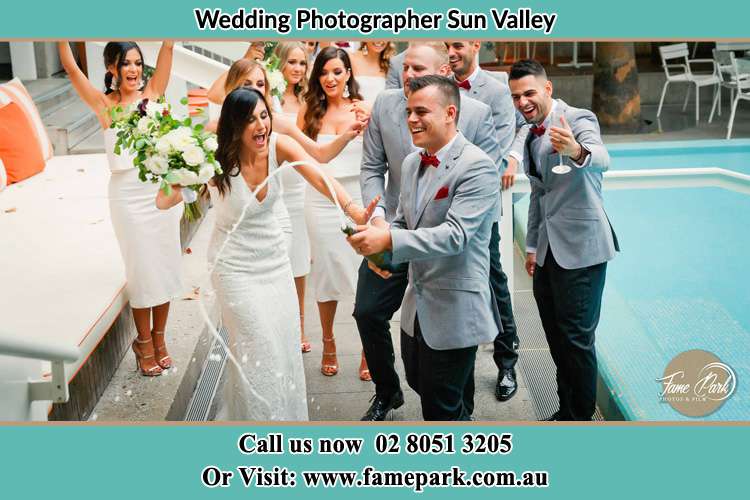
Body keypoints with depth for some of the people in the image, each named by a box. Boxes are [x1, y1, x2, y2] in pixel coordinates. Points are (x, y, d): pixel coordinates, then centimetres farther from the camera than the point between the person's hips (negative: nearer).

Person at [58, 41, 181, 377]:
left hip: (161, 189, 2)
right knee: (141, 268, 5)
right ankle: (144, 342, 21)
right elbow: (71, 68, -9)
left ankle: (159, 337, 25)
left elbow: (167, 48, -4)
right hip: (127, 194, -2)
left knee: (163, 265, 9)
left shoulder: (152, 93, 4)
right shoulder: (104, 104, 1)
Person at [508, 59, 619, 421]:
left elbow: (601, 158, -33)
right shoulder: (532, 136, 14)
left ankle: (583, 417, 9)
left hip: (580, 247, -8)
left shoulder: (579, 119, -11)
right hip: (549, 251, 8)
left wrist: (577, 152, -55)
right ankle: (567, 412, 27)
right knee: (557, 337, 14)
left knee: (576, 337, -4)